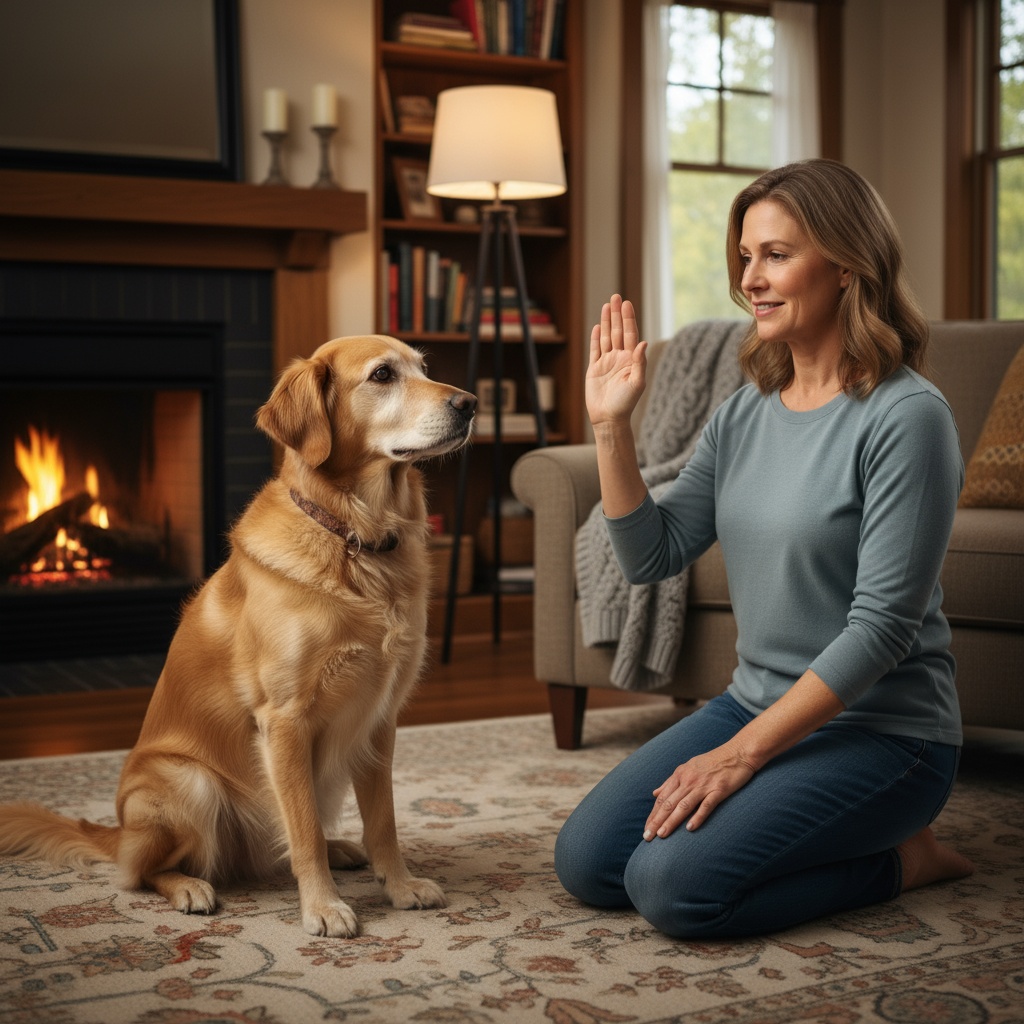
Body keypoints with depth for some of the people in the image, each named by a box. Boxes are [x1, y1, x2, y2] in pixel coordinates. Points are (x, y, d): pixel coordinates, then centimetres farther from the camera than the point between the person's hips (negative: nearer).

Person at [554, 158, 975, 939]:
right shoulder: (745, 413, 5)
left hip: (879, 729, -7)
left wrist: (742, 754, -22)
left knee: (674, 885, -22)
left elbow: (882, 626, -21)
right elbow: (653, 557, 3)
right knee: (585, 862, -1)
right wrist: (612, 427, -8)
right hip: (756, 703, 7)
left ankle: (898, 857, 1)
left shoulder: (906, 418, -17)